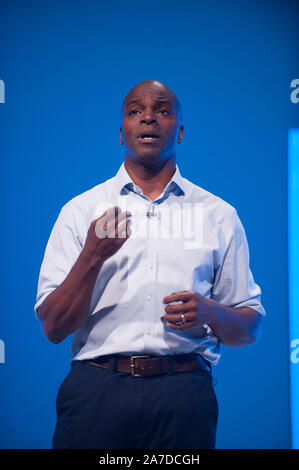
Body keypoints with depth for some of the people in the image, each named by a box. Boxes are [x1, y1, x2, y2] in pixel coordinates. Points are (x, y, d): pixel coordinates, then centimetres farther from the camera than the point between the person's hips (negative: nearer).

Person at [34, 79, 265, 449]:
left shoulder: (219, 215, 10)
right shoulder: (80, 211, 8)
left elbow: (250, 328, 12)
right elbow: (54, 328, 1)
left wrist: (212, 314, -10)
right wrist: (92, 257, -14)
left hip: (183, 392, 1)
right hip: (96, 389, 0)